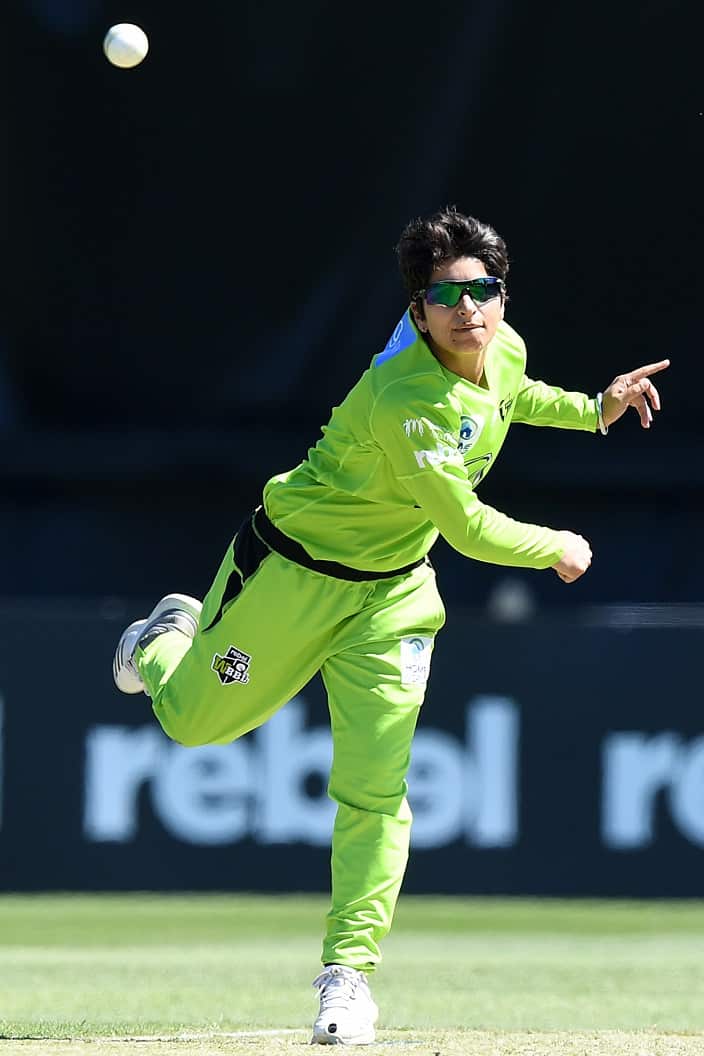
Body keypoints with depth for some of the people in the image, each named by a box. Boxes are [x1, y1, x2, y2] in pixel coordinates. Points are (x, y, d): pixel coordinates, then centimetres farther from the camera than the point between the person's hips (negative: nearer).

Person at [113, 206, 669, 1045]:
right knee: (195, 721, 14)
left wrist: (593, 409, 10)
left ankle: (349, 969, -3)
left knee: (375, 788, -7)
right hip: (292, 572, -5)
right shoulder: (404, 402, -34)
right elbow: (468, 528, -29)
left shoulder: (505, 350, -8)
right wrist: (557, 550, -13)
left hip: (392, 591, 5)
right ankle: (170, 641, 50)